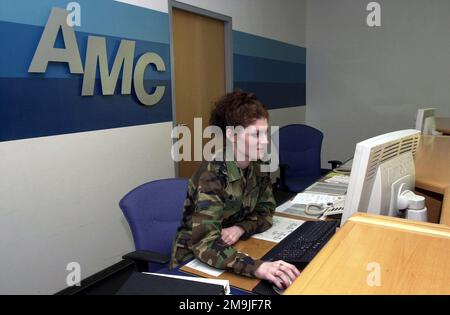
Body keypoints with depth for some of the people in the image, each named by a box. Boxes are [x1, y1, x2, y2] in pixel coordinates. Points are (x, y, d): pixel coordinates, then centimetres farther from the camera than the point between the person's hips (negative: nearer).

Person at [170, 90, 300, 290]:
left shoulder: (257, 166, -6)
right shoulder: (212, 177, -27)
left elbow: (265, 211, 2)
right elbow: (204, 243, -35)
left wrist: (240, 228, -18)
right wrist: (257, 267, -48)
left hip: (231, 251, 6)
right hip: (193, 261, -5)